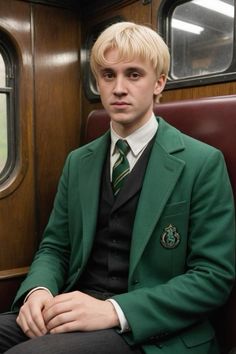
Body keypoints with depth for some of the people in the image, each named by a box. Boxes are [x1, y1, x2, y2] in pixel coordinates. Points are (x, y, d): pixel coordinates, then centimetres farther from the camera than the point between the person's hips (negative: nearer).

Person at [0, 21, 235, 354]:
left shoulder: (202, 163, -7)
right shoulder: (78, 162, 9)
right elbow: (54, 246, 12)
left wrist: (114, 310, -20)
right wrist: (39, 290, -11)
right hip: (78, 310, 5)